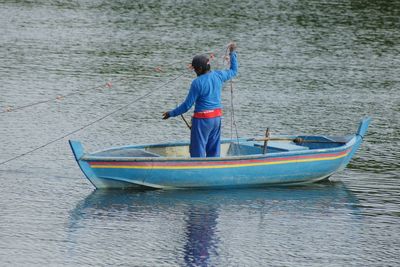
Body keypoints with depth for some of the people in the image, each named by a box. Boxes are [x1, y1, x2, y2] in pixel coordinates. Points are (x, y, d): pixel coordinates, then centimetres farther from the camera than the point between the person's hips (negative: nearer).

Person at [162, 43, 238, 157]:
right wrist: (232, 53, 32)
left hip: (202, 119, -7)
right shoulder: (218, 76, 0)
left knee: (198, 152, 0)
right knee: (214, 151, 14)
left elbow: (187, 105, -14)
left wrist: (171, 114, -3)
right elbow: (233, 71, 22)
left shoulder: (197, 83, -17)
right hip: (217, 118, 7)